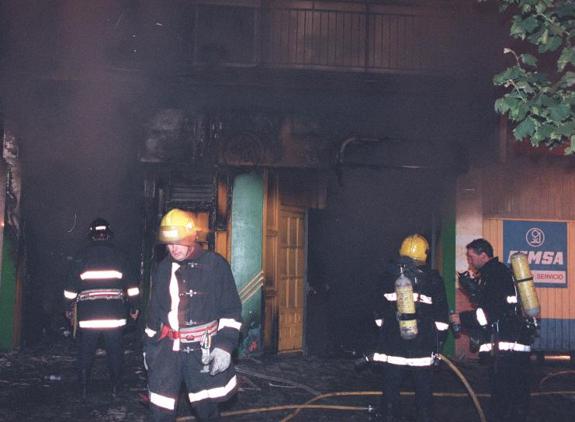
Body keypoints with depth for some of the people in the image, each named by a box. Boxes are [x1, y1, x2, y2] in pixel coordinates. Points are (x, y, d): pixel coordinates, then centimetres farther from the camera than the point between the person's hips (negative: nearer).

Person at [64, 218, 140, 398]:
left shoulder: (81, 256, 4)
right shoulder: (118, 256, 4)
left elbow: (71, 286, 6)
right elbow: (131, 285, 5)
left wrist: (69, 308, 16)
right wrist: (134, 307, 13)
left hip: (88, 314, 0)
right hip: (114, 314, 0)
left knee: (86, 352, 9)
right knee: (115, 351, 8)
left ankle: (84, 388, 12)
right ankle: (115, 387, 11)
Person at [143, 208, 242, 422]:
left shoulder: (215, 265, -5)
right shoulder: (162, 269, 9)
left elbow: (232, 310, -3)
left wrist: (225, 345, -12)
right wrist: (149, 346, 22)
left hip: (203, 350, -3)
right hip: (167, 350, 4)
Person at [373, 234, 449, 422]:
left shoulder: (389, 276, 4)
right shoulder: (433, 279, 1)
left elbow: (379, 314, 10)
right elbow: (441, 315, 2)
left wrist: (382, 330, 19)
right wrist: (439, 339, 9)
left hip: (392, 343, 1)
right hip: (423, 345, -1)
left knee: (391, 387, 7)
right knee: (424, 389, 8)